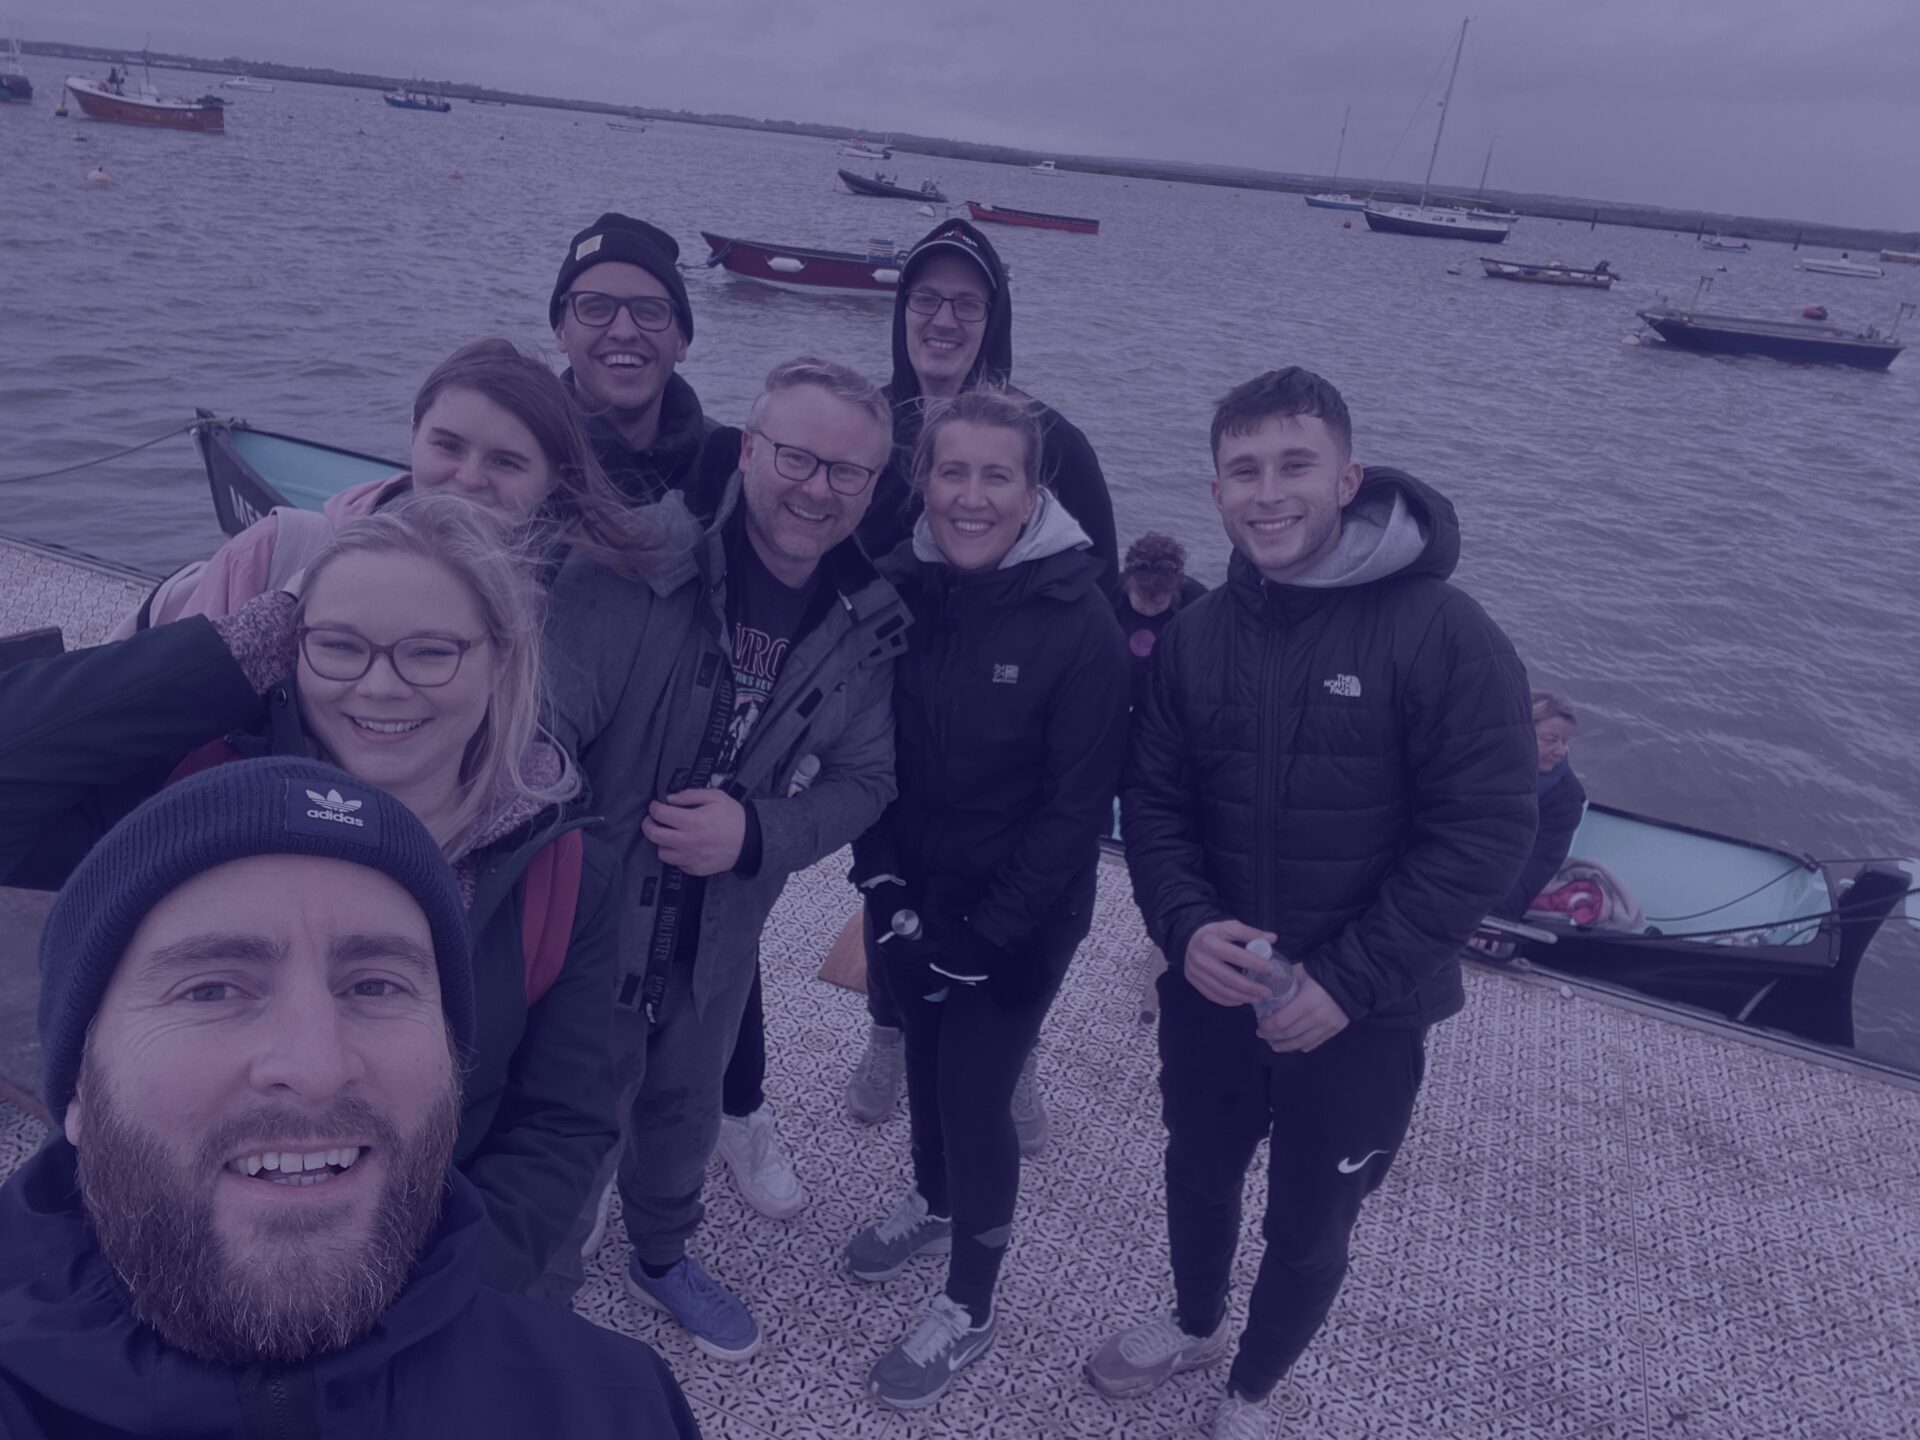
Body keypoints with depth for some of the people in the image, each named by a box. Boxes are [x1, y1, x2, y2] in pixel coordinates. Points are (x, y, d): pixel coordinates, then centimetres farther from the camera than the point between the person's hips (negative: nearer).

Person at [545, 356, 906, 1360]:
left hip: (718, 932, 4)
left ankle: (662, 1259, 57)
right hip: (591, 912, -4)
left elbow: (864, 779, -4)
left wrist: (755, 832, -20)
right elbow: (543, 729, -24)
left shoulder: (868, 625, -8)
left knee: (684, 1108, 27)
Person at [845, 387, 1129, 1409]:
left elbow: (1077, 805, -16)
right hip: (912, 893, 4)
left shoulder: (1079, 622, -19)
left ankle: (969, 1307, 31)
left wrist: (984, 936, -16)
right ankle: (933, 1202, 52)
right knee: (924, 1057, 22)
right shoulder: (896, 590, -8)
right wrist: (880, 873, -8)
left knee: (977, 1095, 5)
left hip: (1017, 917, -4)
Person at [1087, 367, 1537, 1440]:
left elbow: (1484, 835, -17)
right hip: (1212, 990, 4)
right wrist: (1188, 924, -17)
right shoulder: (1199, 634, -3)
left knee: (1309, 1226, 16)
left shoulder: (1445, 634, -17)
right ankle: (1197, 1323, 56)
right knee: (1199, 1171, 24)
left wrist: (1346, 982, -20)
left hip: (1361, 1018, -3)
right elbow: (1155, 801, 1)